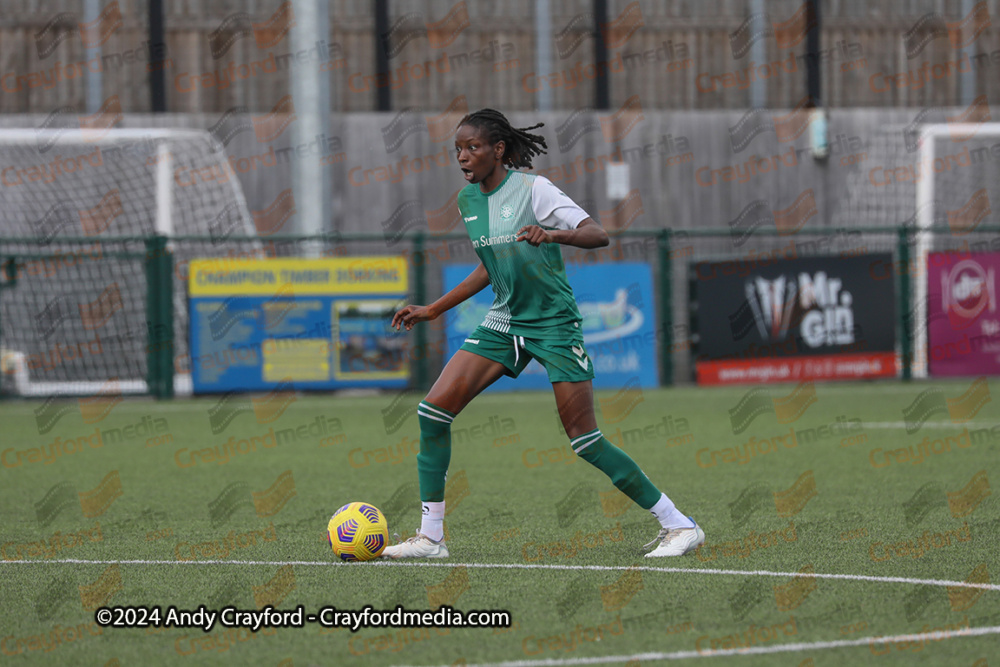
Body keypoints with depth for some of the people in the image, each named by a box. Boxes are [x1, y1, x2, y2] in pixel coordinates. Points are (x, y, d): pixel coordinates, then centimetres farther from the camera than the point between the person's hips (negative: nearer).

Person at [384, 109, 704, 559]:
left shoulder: (532, 188, -14)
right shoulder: (468, 200, 6)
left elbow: (597, 235, -23)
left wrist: (552, 234, -42)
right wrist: (434, 310, 21)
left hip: (554, 323, -7)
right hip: (504, 322, 7)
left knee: (585, 442, -10)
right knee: (433, 410, -8)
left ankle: (679, 525, 2)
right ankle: (430, 536, -1)